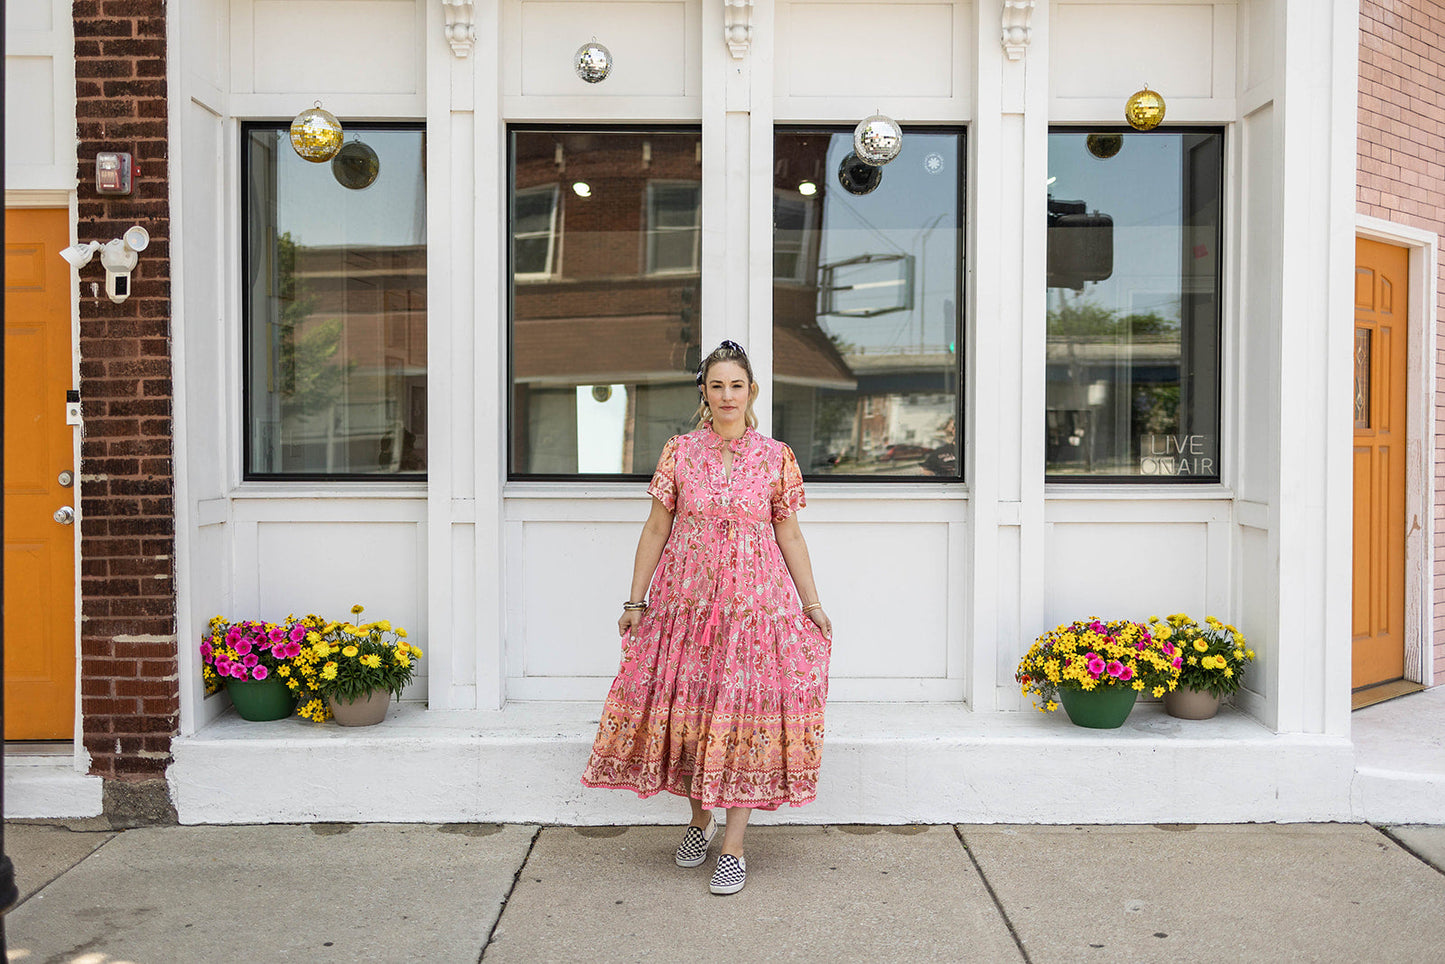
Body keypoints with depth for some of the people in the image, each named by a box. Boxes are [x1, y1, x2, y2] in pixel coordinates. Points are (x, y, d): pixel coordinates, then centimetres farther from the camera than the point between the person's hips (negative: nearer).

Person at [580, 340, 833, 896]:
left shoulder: (775, 458, 2)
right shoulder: (679, 453, 3)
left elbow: (790, 536, 6)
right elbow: (656, 528, 6)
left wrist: (812, 604, 6)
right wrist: (635, 600, 5)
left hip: (754, 600, -1)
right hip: (686, 599, 1)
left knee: (744, 709, -4)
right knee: (686, 705, 6)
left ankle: (733, 847, 4)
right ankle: (700, 820, 29)